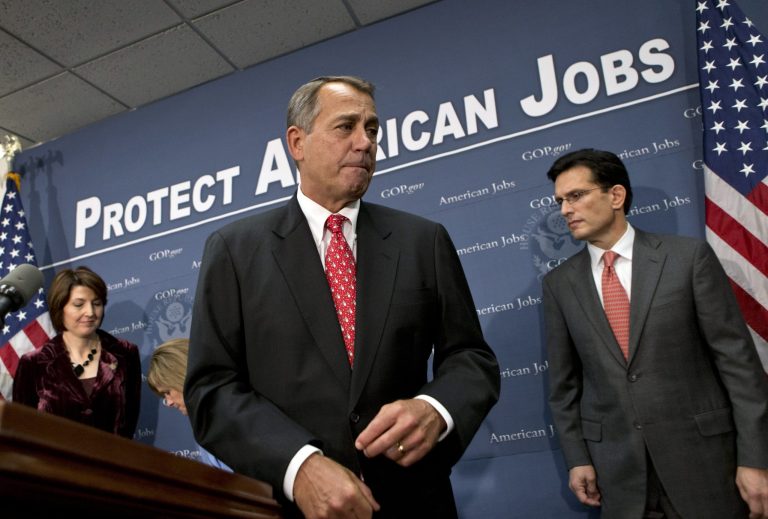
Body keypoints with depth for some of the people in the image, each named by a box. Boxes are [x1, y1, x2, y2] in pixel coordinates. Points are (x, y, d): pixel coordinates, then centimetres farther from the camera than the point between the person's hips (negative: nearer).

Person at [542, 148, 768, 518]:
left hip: (701, 452, -2)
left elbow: (738, 359, -6)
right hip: (615, 464, 2)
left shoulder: (689, 256, -5)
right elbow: (564, 382, 7)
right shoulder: (559, 283, 2)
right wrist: (577, 458, 3)